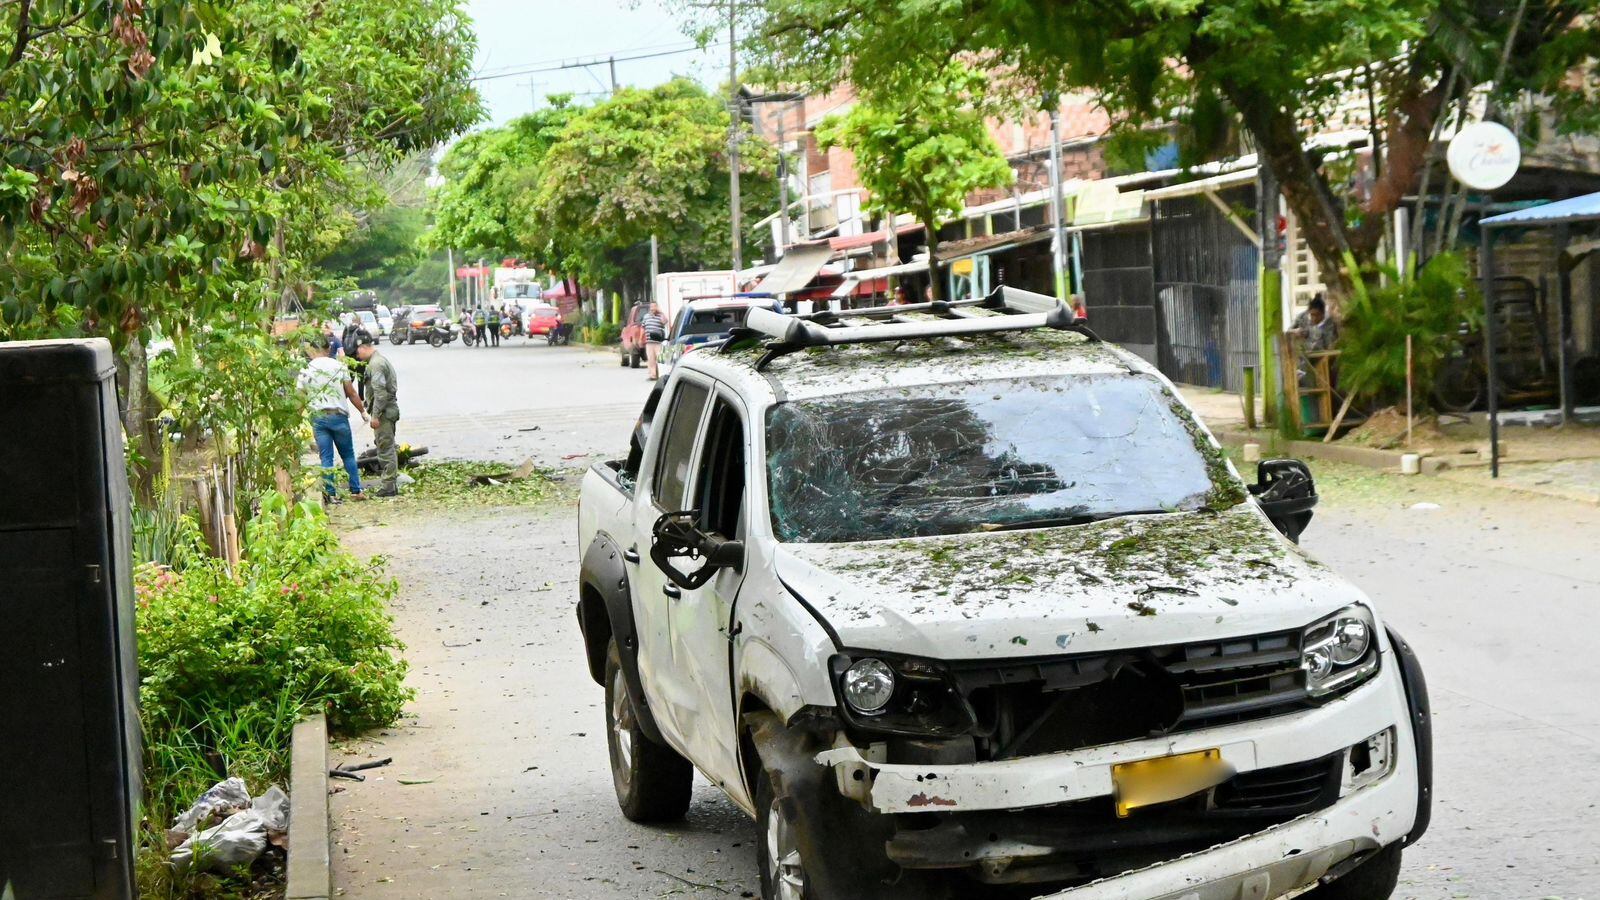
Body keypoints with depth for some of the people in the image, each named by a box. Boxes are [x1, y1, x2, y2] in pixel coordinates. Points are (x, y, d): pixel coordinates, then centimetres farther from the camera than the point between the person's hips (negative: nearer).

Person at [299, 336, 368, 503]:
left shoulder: (305, 371, 0)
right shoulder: (339, 367, -2)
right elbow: (351, 393, 1)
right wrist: (363, 411, 12)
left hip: (317, 417, 1)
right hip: (338, 415, -1)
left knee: (326, 458, 5)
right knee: (348, 455, 11)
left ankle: (331, 494, 3)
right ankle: (356, 491, 11)